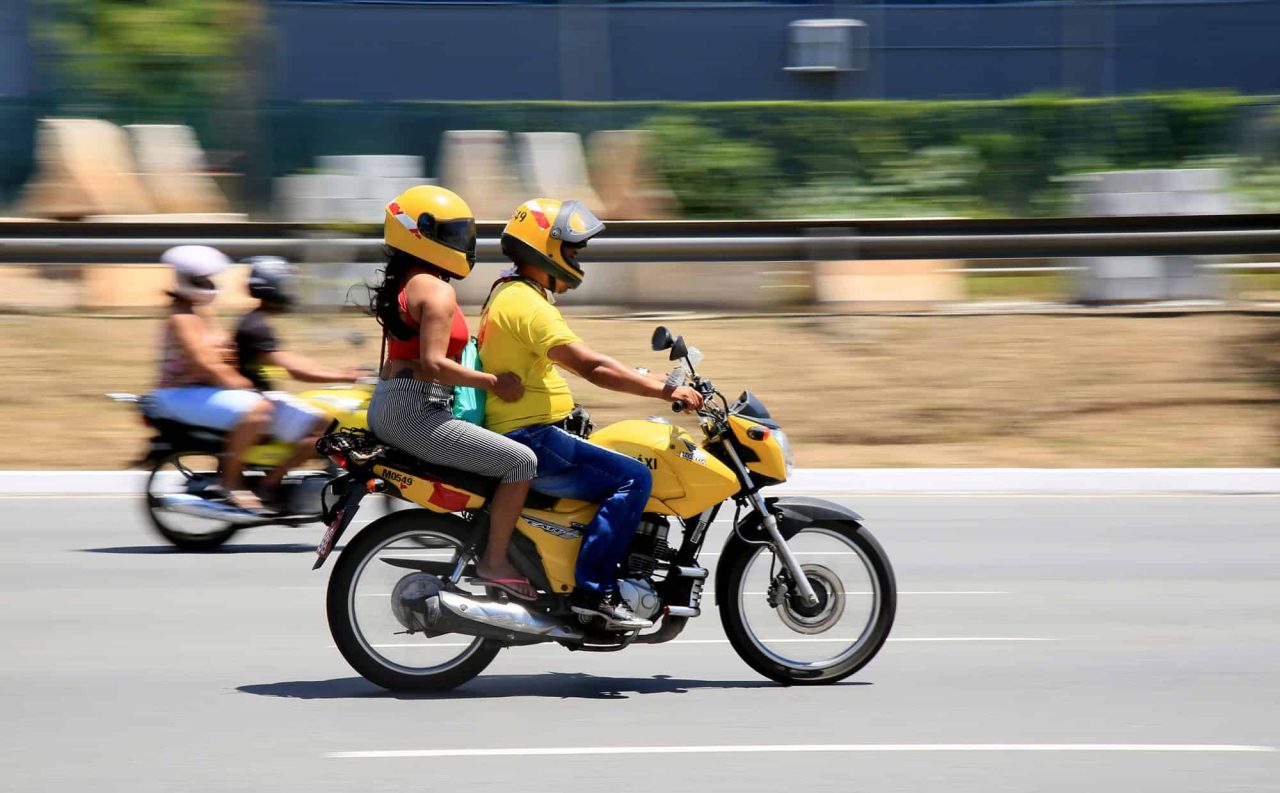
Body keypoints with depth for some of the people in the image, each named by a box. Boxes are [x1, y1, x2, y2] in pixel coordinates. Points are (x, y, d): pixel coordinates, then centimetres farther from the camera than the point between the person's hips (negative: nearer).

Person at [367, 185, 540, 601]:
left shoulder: (403, 286, 19)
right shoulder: (436, 290, -12)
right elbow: (432, 364, -22)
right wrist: (492, 382, -16)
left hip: (385, 407, 11)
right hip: (414, 414, -11)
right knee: (521, 460, -14)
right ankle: (495, 562, -13)